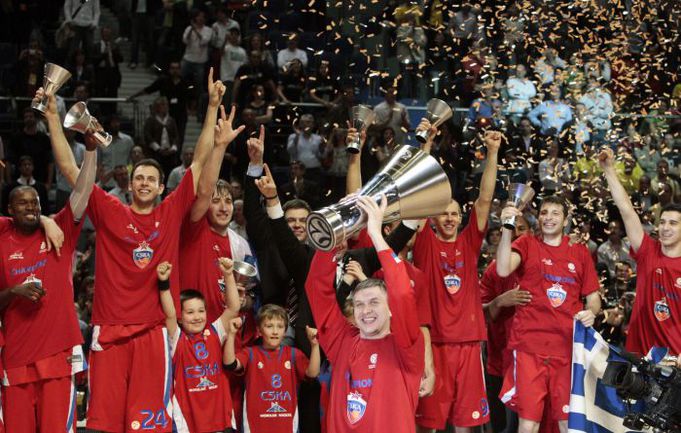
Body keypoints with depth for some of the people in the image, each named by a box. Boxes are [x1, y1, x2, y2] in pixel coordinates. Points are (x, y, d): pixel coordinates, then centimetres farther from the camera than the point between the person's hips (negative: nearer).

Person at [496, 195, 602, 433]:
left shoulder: (579, 252, 11)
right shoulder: (527, 244, 5)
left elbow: (593, 297, 16)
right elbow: (503, 270, -15)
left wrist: (591, 312, -7)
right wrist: (507, 229, -25)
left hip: (567, 346, 2)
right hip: (530, 345, -2)